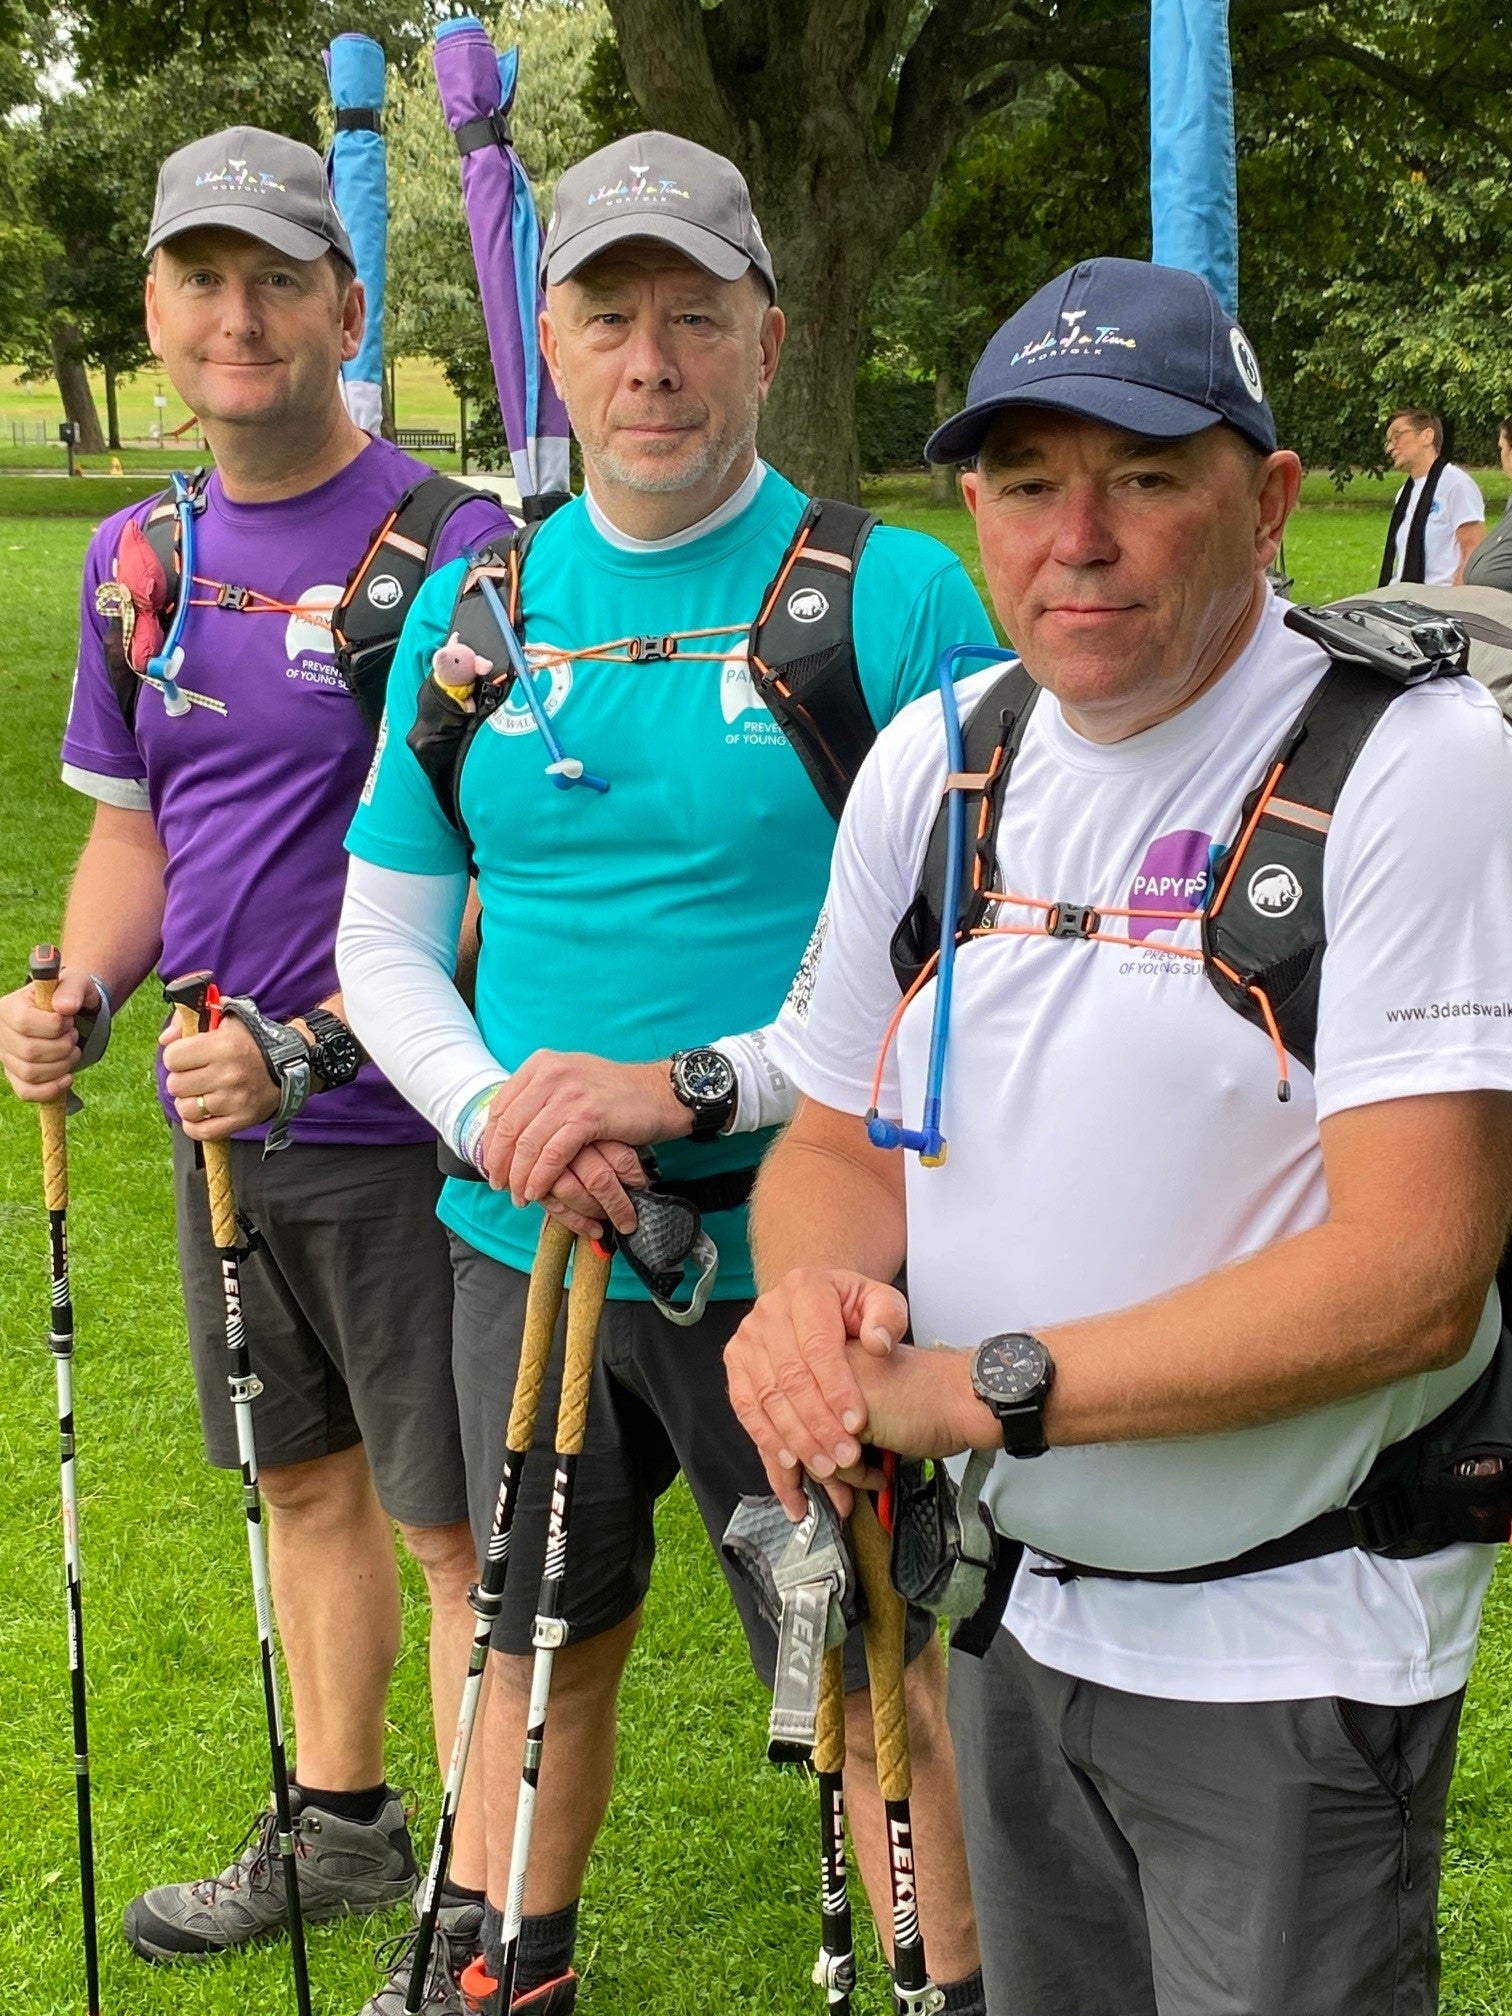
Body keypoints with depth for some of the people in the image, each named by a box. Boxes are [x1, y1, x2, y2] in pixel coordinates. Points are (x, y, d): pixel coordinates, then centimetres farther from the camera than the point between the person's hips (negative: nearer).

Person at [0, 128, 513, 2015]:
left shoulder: (452, 543, -14)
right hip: (223, 1110, 7)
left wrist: (312, 1042, -25)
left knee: (458, 1520, 2)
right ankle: (339, 1821, 39)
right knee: (306, 1479, 21)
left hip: (404, 1120, -7)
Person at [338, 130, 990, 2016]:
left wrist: (693, 1087, -22)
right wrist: (494, 1114, -12)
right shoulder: (470, 606, 4)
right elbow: (383, 940, 8)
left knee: (882, 1678, 6)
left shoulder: (898, 599, -9)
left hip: (788, 1250, -4)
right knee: (542, 1648, 21)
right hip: (524, 1241, 4)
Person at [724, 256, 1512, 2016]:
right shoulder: (932, 762, 2)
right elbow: (834, 1135, 9)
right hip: (1020, 1619, 6)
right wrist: (813, 1288, -16)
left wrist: (982, 1389, -26)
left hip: (1294, 1656, -6)